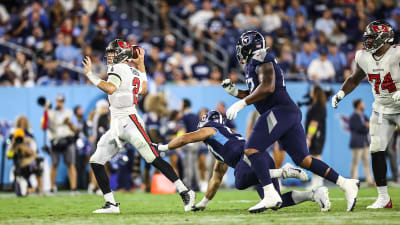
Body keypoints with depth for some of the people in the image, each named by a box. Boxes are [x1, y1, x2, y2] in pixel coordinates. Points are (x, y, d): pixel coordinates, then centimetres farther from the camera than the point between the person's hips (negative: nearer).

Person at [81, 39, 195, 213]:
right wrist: (141, 65, 36)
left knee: (154, 159, -11)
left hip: (129, 121, -10)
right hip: (116, 126, 10)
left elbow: (111, 88, -27)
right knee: (96, 161, 5)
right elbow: (143, 90, 37)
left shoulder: (117, 68, -8)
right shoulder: (134, 72, 18)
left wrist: (90, 75, -20)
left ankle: (185, 192, -7)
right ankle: (111, 204, 5)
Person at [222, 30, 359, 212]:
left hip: (280, 111, -10)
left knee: (252, 149, -14)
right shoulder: (253, 65, 26)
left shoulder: (261, 61, -5)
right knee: (303, 159, 7)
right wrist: (234, 91, 21)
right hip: (291, 114, 10)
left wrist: (240, 104, -18)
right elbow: (254, 94, 37)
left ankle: (271, 196, -24)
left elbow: (267, 88, -19)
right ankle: (346, 184, 4)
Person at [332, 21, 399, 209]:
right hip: (381, 110, 5)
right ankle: (383, 198, 5)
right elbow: (354, 79, 16)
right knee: (376, 150, -3)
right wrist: (341, 93, 2)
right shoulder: (364, 57, -2)